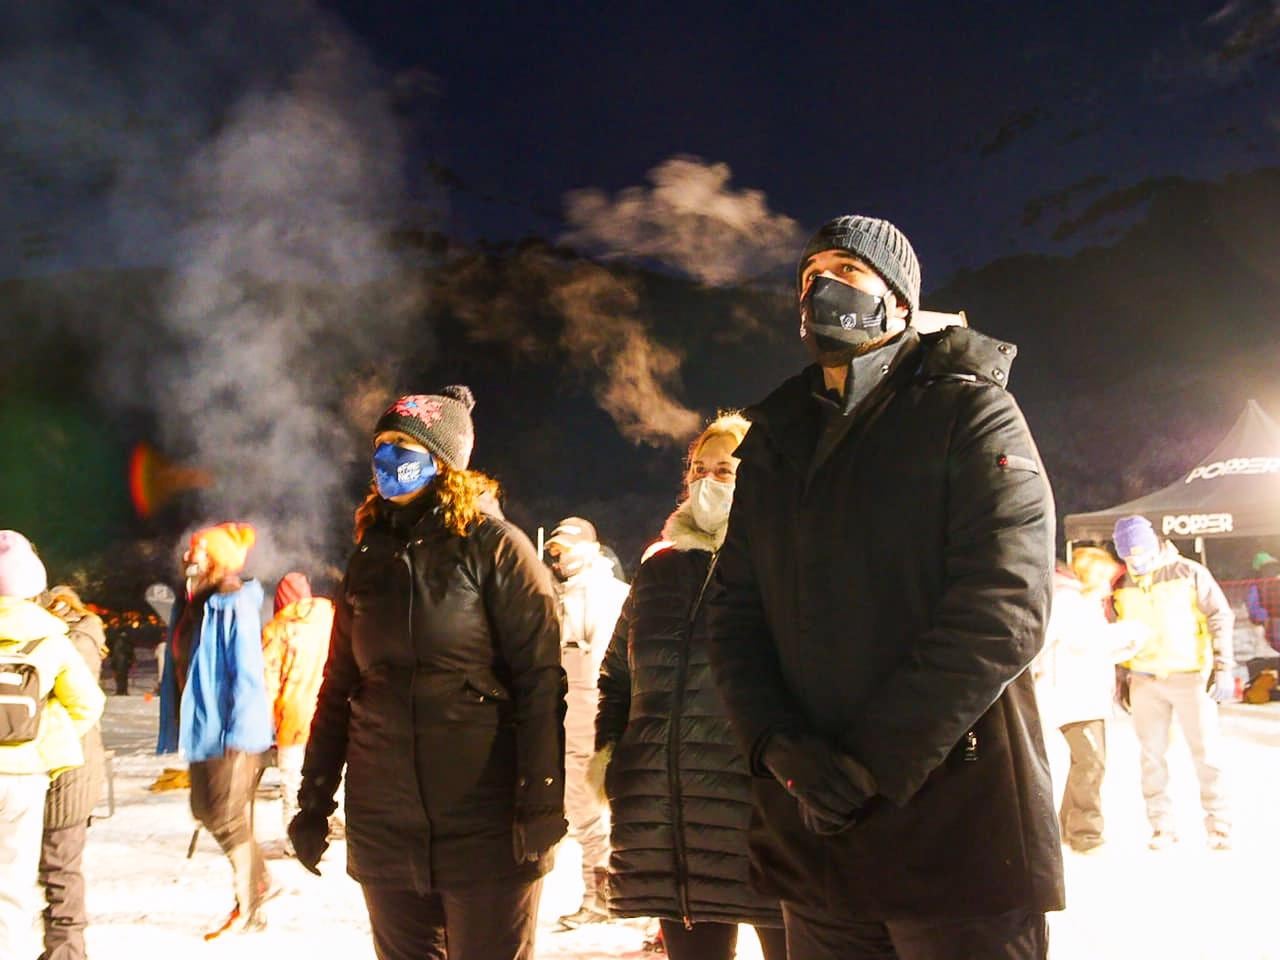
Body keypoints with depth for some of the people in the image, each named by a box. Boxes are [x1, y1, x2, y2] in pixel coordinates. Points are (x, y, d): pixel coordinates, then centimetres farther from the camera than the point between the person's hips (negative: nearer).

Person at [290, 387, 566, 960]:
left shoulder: (495, 547, -4)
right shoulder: (369, 558, 12)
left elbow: (541, 678, -11)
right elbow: (339, 687, 14)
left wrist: (542, 801, -19)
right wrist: (314, 800, 12)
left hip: (484, 826, -5)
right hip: (384, 828, 5)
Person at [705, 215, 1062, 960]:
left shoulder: (970, 411, -1)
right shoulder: (774, 440, 15)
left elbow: (1004, 608, -13)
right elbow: (734, 611, 9)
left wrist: (874, 762, -17)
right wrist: (777, 745, -9)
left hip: (957, 824, -5)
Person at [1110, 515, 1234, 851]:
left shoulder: (1189, 573, -5)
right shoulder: (1120, 587, 4)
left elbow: (1220, 618, -3)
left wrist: (1223, 667, -8)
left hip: (1191, 676, -3)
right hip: (1145, 681, 3)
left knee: (1206, 753, 1)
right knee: (1152, 756, 5)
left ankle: (1219, 826, 10)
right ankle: (1162, 827, 13)